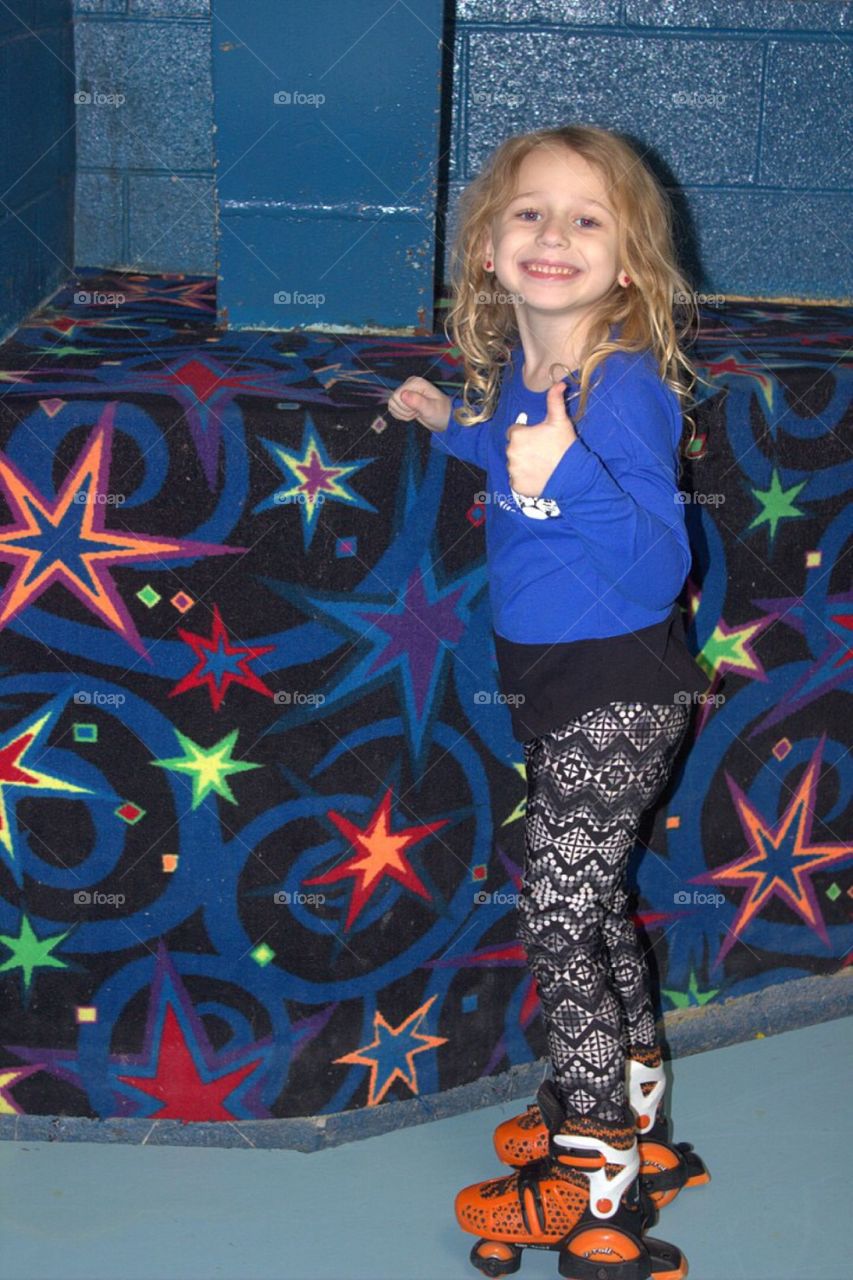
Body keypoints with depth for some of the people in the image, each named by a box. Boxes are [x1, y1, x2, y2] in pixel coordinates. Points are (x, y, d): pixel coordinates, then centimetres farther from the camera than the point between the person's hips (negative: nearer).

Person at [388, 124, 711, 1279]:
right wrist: (454, 424, 26)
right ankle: (631, 1117, 39)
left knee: (559, 914, -1)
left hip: (618, 692, -8)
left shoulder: (625, 385, -24)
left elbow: (659, 568, -31)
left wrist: (564, 472, -42)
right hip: (553, 684, 8)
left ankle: (593, 1183, 16)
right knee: (588, 897, 20)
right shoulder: (519, 365, 0)